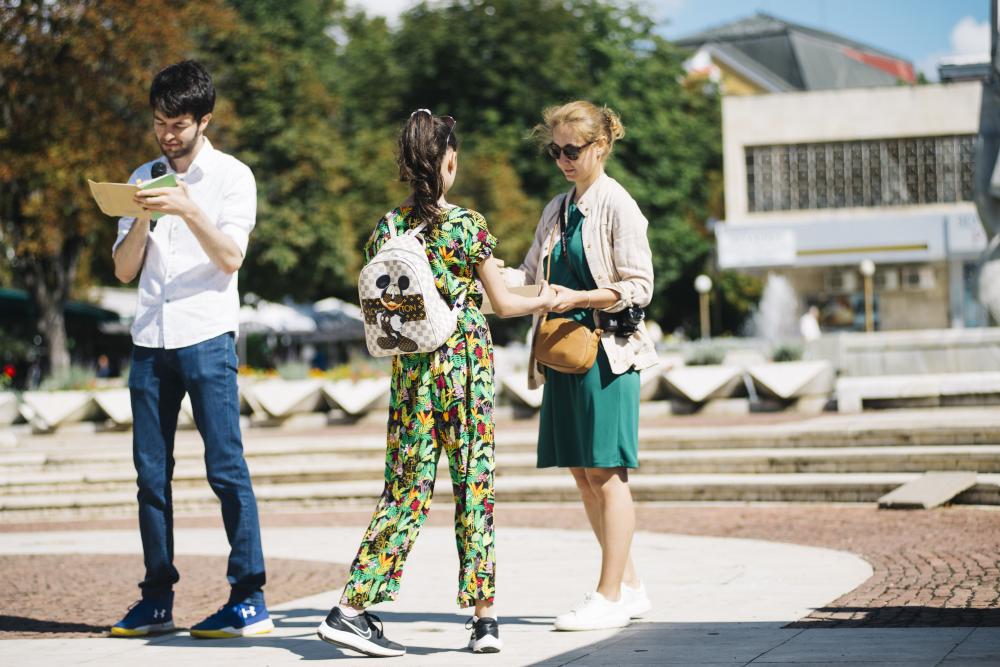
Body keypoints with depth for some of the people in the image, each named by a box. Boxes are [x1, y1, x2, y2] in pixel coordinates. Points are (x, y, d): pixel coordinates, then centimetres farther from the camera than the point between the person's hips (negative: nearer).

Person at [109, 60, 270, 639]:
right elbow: (124, 269, 11)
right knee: (151, 472, 3)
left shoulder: (231, 176, 4)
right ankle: (158, 600, 8)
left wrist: (189, 210, -19)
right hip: (151, 339, 5)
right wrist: (143, 219, -6)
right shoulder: (143, 179, 16)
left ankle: (250, 600, -7)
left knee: (226, 467, -7)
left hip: (207, 337, -4)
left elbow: (231, 257, -7)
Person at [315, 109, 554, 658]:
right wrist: (542, 300, 17)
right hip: (466, 363, -3)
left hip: (411, 368, 3)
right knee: (473, 488, 4)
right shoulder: (468, 225, -9)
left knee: (406, 490, 7)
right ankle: (483, 617, 7)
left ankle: (353, 607, -2)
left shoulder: (387, 228, 1)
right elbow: (501, 303, -1)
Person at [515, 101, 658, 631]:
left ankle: (610, 598, -1)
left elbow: (638, 288, -11)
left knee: (605, 472, -6)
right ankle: (629, 586, 18)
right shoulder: (557, 210, 15)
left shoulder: (618, 206, -7)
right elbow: (530, 277, 18)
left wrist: (579, 298, -20)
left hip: (606, 349, -8)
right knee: (581, 472, 9)